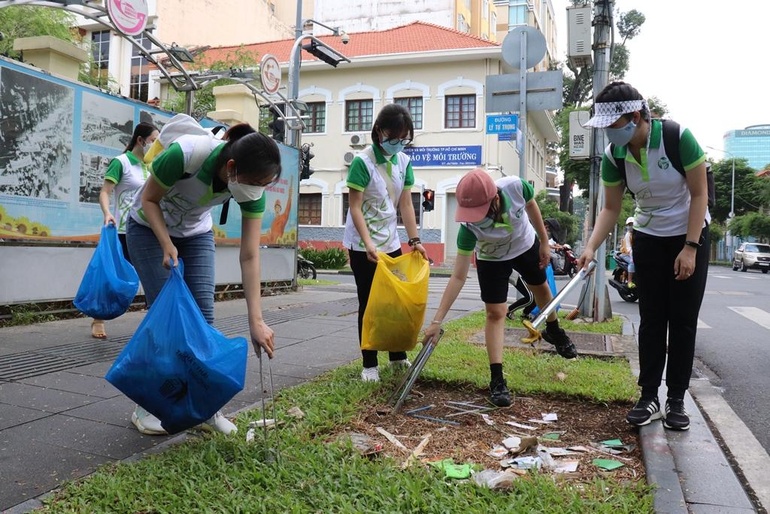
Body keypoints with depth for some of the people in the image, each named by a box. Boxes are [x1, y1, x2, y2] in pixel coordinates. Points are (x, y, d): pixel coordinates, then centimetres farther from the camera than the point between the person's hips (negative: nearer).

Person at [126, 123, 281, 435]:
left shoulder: (253, 183, -25)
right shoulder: (184, 153, -38)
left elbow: (250, 256, -25)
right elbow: (149, 199, -19)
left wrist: (256, 320, -29)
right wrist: (167, 245, -32)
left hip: (196, 234, 3)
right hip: (150, 228, -3)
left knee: (203, 316, -6)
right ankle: (147, 406, 5)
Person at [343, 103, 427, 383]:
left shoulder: (404, 162, 2)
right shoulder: (362, 161, -15)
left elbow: (405, 204, 5)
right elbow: (355, 207, -16)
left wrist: (415, 240, 0)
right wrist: (368, 243, -25)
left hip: (391, 243, 6)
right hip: (363, 246, -5)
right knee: (369, 304, 1)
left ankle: (398, 356, 24)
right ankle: (369, 364, 11)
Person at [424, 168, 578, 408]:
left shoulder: (516, 187, -41)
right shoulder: (469, 227, -42)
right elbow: (458, 276, -38)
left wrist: (544, 241, -5)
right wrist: (437, 320, -41)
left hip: (526, 244, 3)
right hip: (491, 259, -3)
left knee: (541, 289, 25)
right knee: (495, 313, -10)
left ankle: (554, 331, 56)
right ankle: (497, 380, -1)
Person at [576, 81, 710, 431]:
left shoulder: (678, 137, -25)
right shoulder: (613, 156, -14)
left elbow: (699, 194, -17)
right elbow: (610, 209, -5)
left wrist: (690, 248, -20)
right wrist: (590, 248, -19)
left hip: (690, 235, -3)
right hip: (648, 238, 3)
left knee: (683, 319, 0)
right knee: (652, 318, 3)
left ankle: (676, 399, 10)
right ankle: (649, 396, 9)